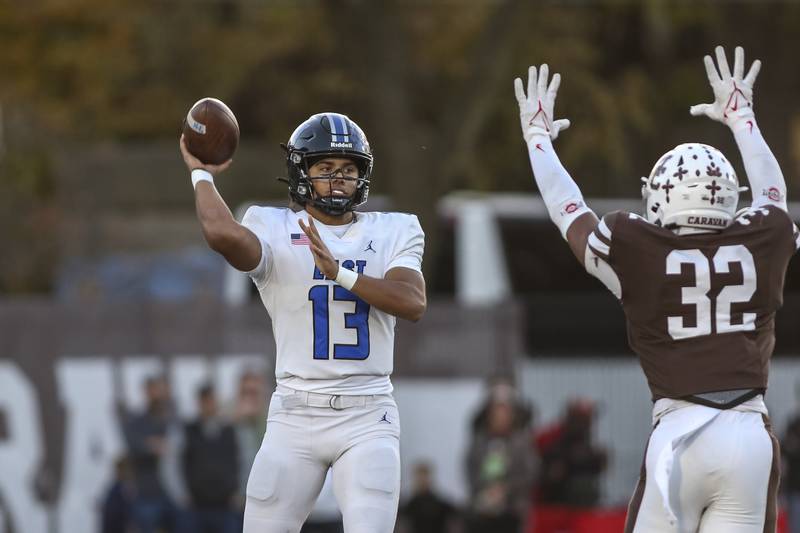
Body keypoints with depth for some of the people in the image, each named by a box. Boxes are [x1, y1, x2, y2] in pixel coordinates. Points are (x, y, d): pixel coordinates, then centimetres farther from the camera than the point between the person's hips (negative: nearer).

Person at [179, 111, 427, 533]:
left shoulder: (393, 232, 9)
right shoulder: (275, 229, 3)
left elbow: (413, 303, -9)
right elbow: (223, 234, -21)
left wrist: (339, 272, -17)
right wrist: (201, 174, -5)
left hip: (367, 418, 0)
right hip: (295, 416, 0)